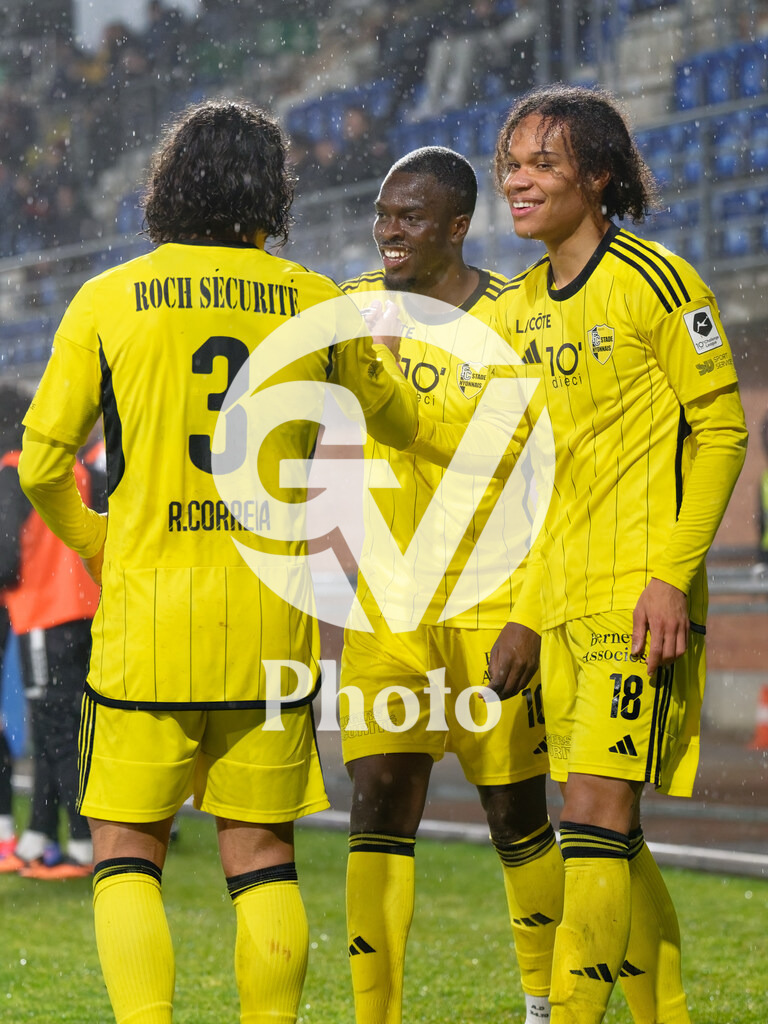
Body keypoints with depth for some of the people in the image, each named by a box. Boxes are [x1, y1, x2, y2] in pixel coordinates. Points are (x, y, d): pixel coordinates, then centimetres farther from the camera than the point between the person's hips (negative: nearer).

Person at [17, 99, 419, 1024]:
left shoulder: (107, 300, -1)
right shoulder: (315, 303, 4)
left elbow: (40, 462, 1)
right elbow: (396, 419, 21)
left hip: (145, 616, -1)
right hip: (271, 620, 2)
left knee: (126, 853, 7)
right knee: (262, 857, 9)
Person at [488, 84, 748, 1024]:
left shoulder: (656, 283, -9)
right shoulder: (521, 306, 13)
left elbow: (721, 432, -8)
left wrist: (672, 574, -16)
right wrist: (526, 616, 16)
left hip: (640, 595, -8)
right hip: (564, 601, 8)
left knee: (597, 816, -14)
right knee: (608, 835, 9)